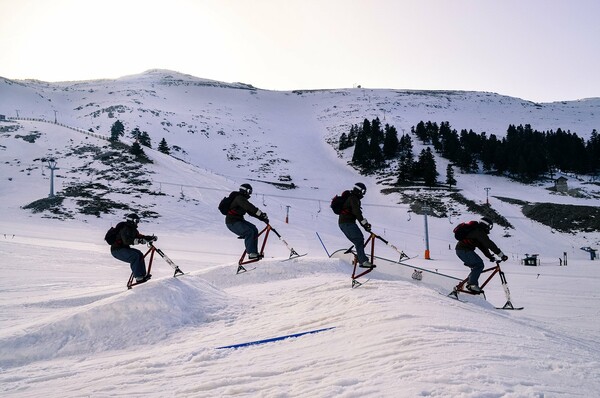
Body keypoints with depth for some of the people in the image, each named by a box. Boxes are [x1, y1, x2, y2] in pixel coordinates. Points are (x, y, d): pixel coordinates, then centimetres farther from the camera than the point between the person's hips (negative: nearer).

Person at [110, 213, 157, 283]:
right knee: (135, 256, -25)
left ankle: (143, 275, 5)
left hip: (124, 248, 10)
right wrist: (139, 241, -46)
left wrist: (151, 238, 4)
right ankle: (138, 277, -26)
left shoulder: (132, 229, 10)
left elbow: (139, 236, 14)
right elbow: (127, 240, -36)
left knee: (139, 254, 4)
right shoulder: (125, 229, -21)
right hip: (117, 250, -10)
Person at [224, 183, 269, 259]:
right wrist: (261, 213, -34)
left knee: (254, 229, 3)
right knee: (249, 232, -23)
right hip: (232, 222, -10)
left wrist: (263, 218, 7)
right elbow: (250, 207, -30)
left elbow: (251, 212, 16)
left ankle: (254, 252, 4)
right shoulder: (239, 198, -15)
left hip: (238, 220, 10)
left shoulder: (243, 200, 17)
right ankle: (251, 253, -21)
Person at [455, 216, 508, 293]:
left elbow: (483, 246, 24)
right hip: (464, 250, -10)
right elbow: (489, 244, -17)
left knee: (476, 266, 18)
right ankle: (471, 284, -14)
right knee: (479, 265, -11)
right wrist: (501, 254, -17)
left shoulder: (476, 230, 22)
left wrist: (490, 256, 19)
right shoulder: (479, 231, -10)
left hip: (460, 250, 10)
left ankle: (471, 283, 19)